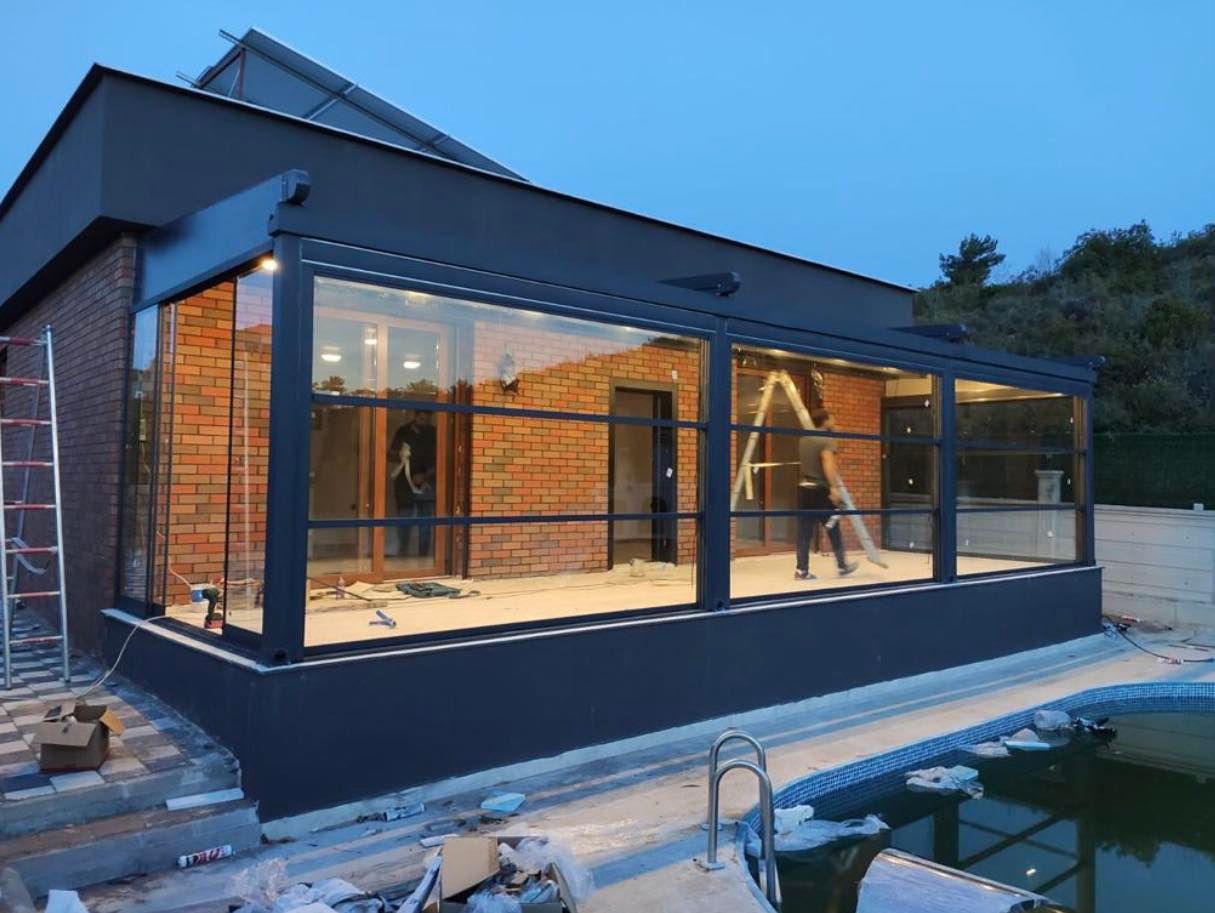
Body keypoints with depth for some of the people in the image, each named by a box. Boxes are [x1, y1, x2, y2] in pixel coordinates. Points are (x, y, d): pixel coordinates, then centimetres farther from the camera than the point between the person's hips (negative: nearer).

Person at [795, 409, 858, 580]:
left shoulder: (803, 440, 12)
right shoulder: (827, 440, -10)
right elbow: (828, 463, -25)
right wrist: (834, 487, -30)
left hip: (804, 488, 6)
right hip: (820, 490, -6)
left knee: (804, 532, 4)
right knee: (833, 530, 9)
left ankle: (802, 570, 1)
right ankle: (843, 566, 21)